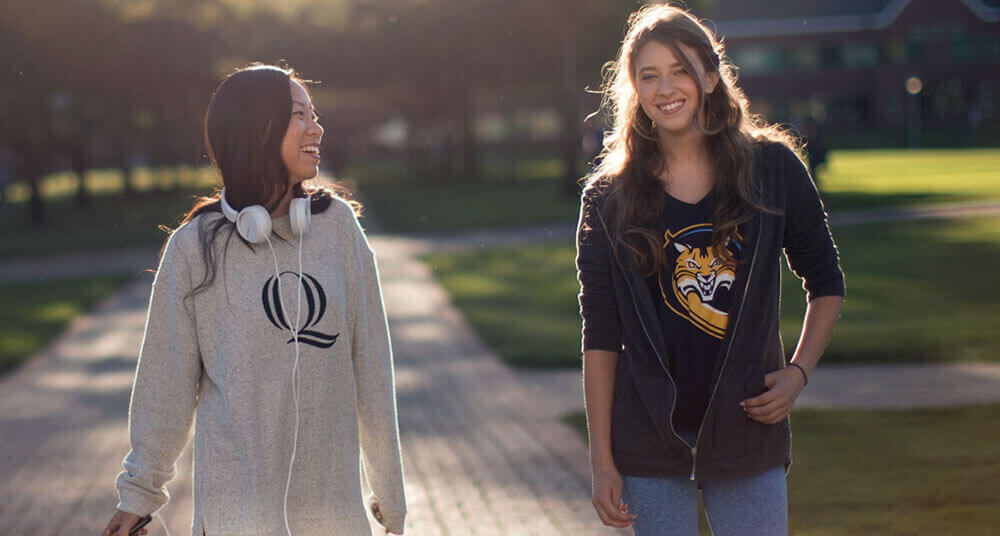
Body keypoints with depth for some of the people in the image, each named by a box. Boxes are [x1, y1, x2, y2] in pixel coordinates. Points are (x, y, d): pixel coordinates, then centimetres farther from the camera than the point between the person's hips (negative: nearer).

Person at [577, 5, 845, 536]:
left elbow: (826, 282, 12)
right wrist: (601, 459, -4)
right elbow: (600, 336, 0)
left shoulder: (772, 169, 1)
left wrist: (797, 373, -2)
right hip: (649, 442, 0)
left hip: (747, 428, 1)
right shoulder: (609, 199, 0)